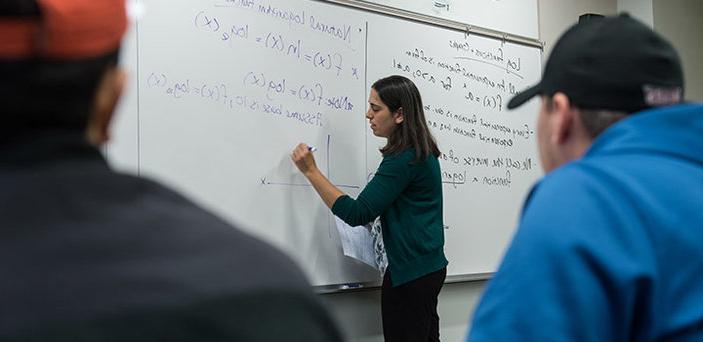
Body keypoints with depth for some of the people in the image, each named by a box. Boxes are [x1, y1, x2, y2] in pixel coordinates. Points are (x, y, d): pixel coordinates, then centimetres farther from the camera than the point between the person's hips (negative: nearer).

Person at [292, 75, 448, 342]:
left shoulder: (404, 159, -21)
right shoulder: (421, 152, 10)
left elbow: (356, 214, -24)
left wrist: (311, 170, -19)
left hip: (410, 273, -10)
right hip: (427, 266, 10)